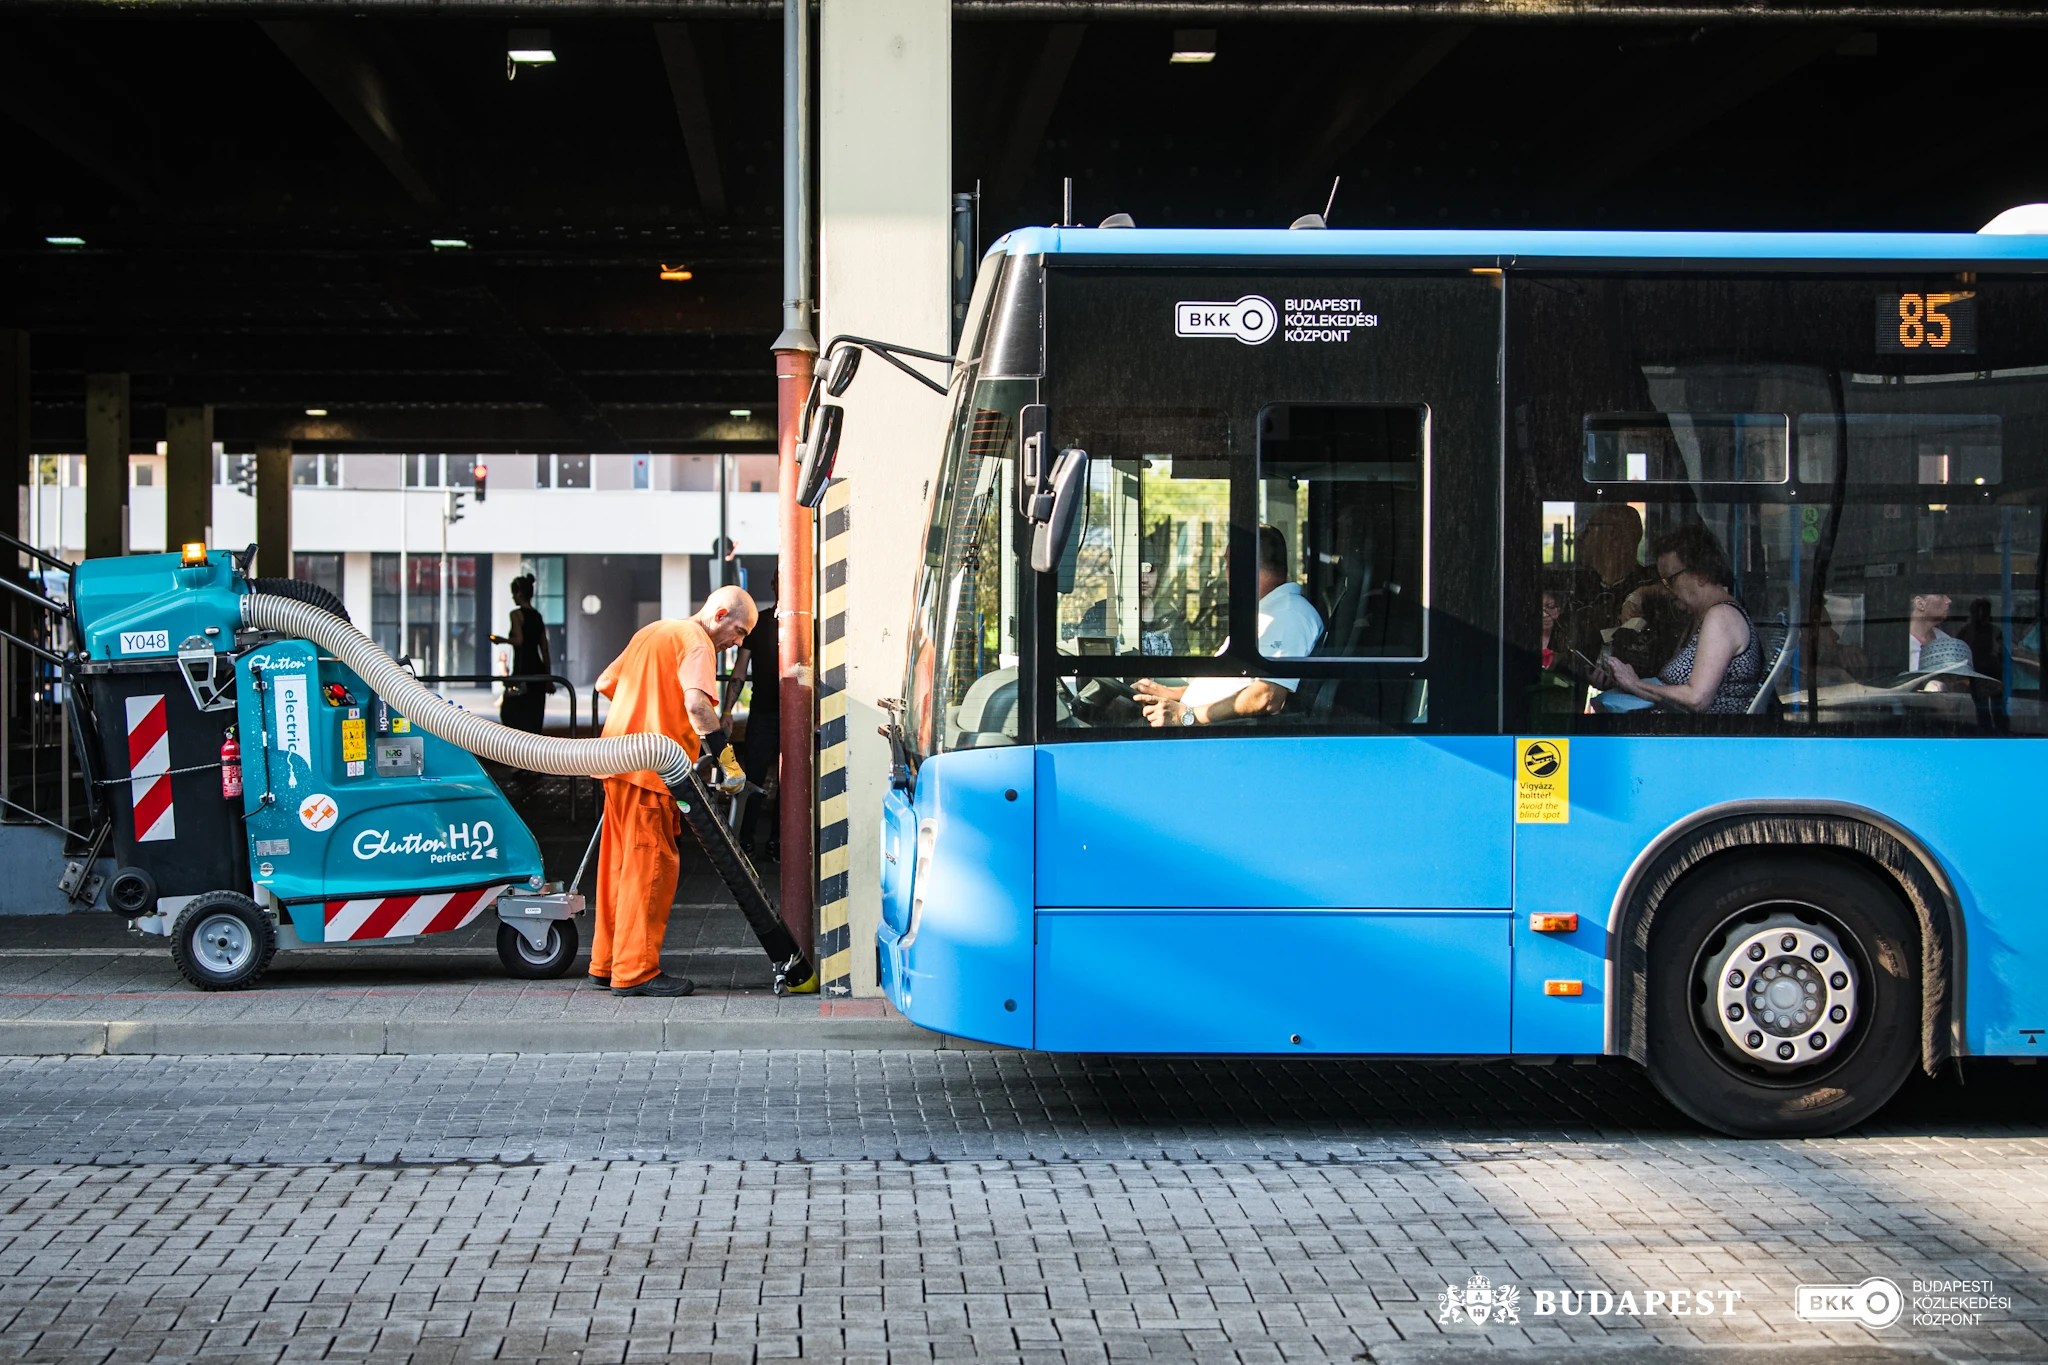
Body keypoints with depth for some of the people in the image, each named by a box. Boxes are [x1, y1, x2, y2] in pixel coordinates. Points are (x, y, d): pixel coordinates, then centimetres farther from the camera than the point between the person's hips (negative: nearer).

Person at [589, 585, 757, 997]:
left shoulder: (652, 632, 22)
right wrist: (725, 754, -23)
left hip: (619, 761, 9)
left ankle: (608, 962, 20)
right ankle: (636, 971, -8)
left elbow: (606, 682, 26)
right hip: (652, 766, -9)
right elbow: (696, 703, -23)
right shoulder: (697, 642, -7)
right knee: (651, 866, -7)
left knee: (622, 864, 14)